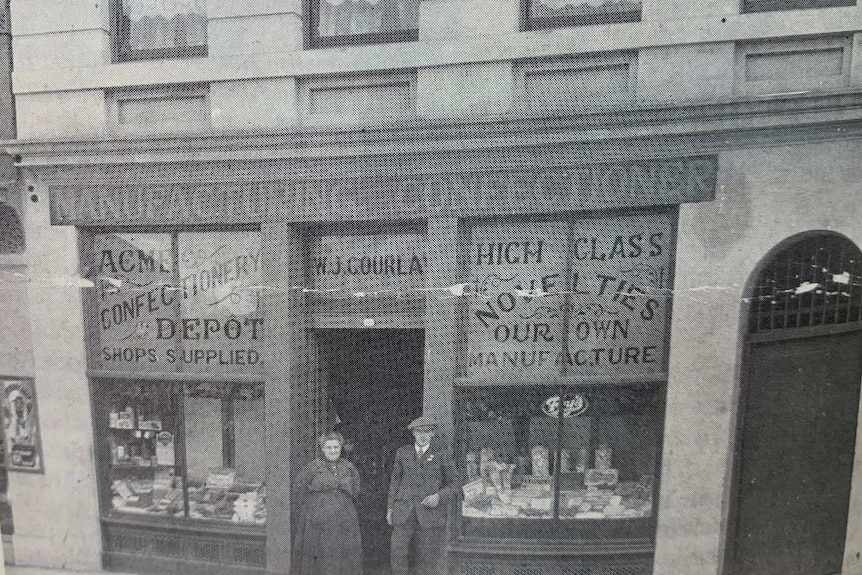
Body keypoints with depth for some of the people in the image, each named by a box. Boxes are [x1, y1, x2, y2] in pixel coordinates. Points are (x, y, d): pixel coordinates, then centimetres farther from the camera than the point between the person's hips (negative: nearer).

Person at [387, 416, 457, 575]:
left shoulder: (443, 455, 1)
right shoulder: (402, 453, 7)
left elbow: (452, 486, 4)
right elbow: (395, 481, 13)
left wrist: (439, 497, -13)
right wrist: (390, 508, 8)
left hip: (429, 512, -2)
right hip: (404, 512, 2)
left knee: (426, 556, 2)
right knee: (398, 552, -5)